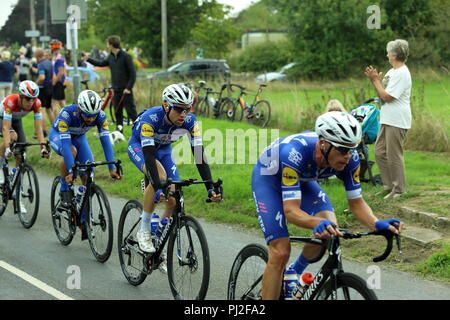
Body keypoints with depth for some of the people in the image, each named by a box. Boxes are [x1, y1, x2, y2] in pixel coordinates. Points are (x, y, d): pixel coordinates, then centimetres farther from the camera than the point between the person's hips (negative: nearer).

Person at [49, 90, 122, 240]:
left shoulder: (100, 116, -30)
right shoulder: (67, 114, -39)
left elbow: (105, 141, -31)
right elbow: (65, 143, -43)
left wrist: (112, 168, -40)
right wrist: (71, 171, -50)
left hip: (79, 137, 3)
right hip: (58, 135, -3)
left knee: (88, 178, -10)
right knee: (72, 151, -37)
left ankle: (84, 221, 0)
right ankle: (64, 191, -15)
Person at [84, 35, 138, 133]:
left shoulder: (125, 56, -13)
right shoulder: (111, 56, 8)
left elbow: (133, 73, -14)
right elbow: (101, 63, 26)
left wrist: (128, 88, -17)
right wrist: (88, 59, 25)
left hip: (125, 90, -7)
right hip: (116, 90, 7)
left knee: (131, 111, -9)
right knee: (118, 112, 10)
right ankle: (119, 131, 17)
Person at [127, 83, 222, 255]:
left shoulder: (190, 121, -28)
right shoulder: (150, 118, -38)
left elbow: (199, 153, -30)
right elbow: (149, 155, -45)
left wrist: (211, 188, -40)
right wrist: (158, 189, -56)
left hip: (163, 149, 4)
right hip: (139, 146, -4)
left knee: (174, 200, -11)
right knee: (159, 175, -35)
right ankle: (144, 231, -21)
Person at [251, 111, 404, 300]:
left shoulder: (349, 158, -27)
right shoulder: (295, 152, -42)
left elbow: (356, 202, -19)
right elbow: (291, 210, -44)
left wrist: (376, 224, -39)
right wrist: (318, 223, -64)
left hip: (302, 179, 5)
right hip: (268, 178, -5)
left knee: (330, 227, -19)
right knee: (280, 253, -18)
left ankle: (295, 272, 8)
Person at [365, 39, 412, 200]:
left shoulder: (402, 74, -16)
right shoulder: (392, 72, 16)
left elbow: (387, 96, -20)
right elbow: (382, 93, 18)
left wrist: (376, 80, -10)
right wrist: (374, 79, 7)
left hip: (397, 122, -10)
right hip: (387, 120, 10)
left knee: (394, 156, -5)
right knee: (380, 152, 13)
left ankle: (399, 190, 4)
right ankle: (389, 186, 21)